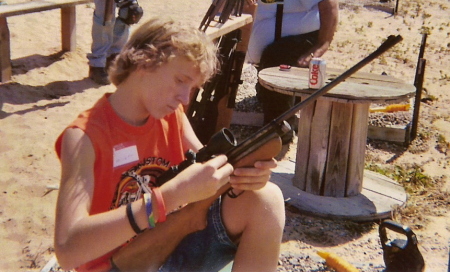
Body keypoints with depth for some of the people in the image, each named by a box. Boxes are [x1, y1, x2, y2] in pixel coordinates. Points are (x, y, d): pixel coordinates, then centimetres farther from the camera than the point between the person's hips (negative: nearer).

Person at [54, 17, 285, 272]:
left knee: (265, 198, -11)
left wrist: (245, 173, -25)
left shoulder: (172, 115, 1)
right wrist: (172, 195, -38)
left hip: (179, 246, 6)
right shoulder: (84, 137, -19)